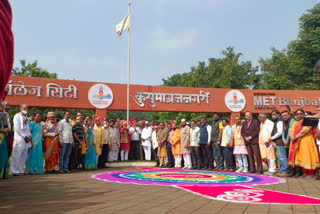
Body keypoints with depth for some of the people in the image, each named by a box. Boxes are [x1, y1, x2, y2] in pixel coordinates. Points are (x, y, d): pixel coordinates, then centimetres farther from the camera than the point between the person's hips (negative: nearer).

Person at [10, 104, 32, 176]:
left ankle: (20, 170, 15)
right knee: (17, 155, -7)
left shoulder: (25, 117, 18)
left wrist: (29, 136, 2)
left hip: (26, 138, 8)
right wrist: (25, 136, -13)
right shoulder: (17, 116, -6)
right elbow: (17, 128, -13)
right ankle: (14, 171, 0)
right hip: (19, 138, -8)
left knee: (24, 155, 8)